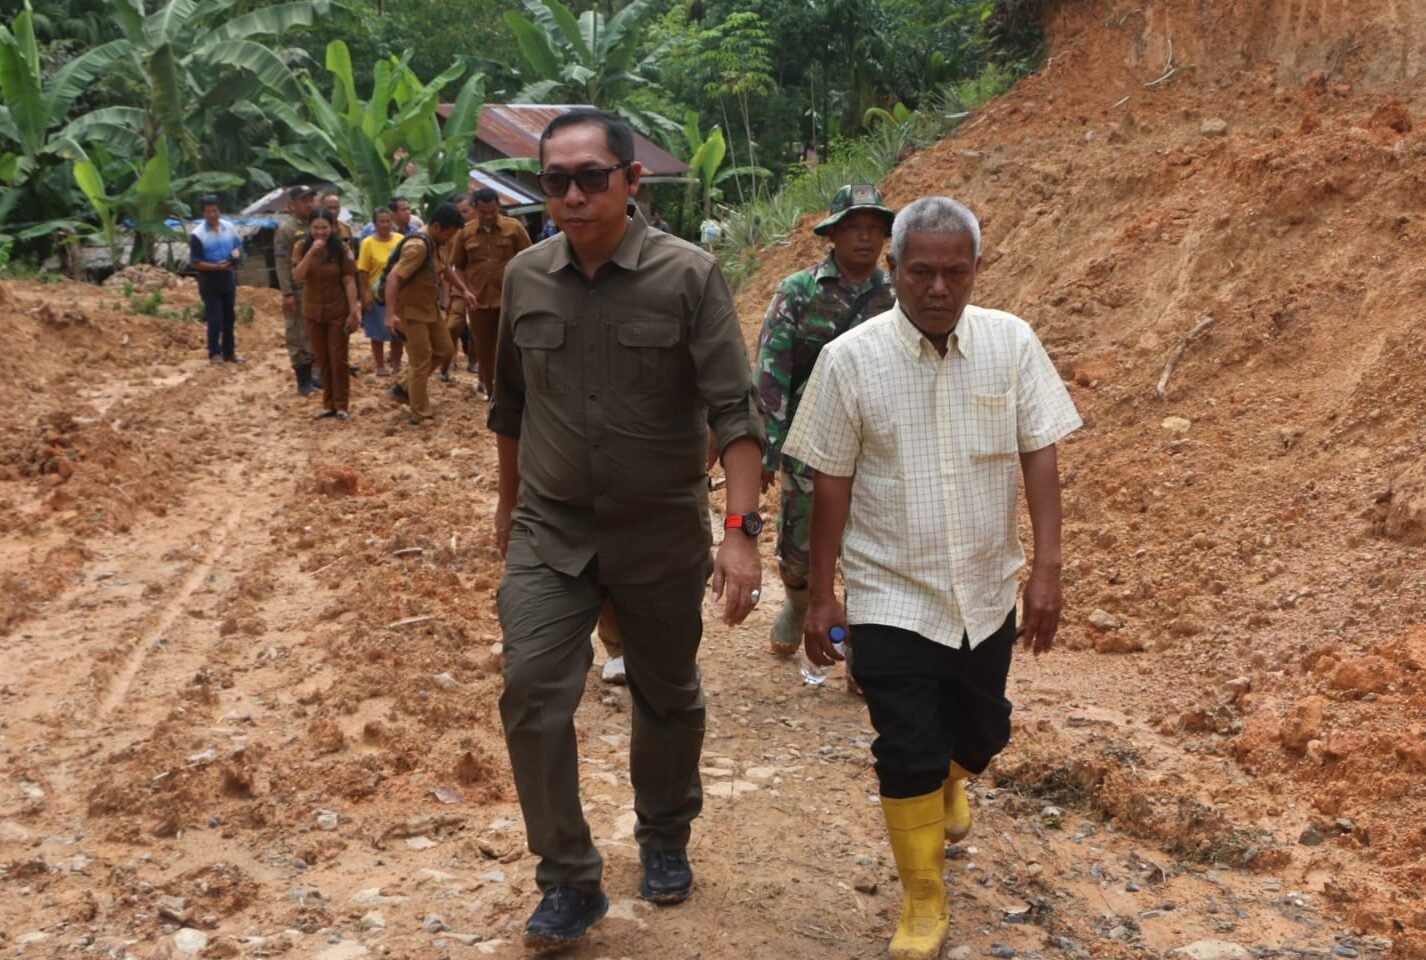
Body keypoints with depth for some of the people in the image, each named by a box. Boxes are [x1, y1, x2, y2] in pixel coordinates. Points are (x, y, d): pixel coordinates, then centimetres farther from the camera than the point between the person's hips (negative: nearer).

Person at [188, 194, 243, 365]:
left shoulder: (230, 227, 0)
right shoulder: (197, 234, -14)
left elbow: (238, 245, 13)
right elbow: (195, 262, -13)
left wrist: (236, 253, -11)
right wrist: (216, 266, -25)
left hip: (229, 278, 5)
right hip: (210, 281, -5)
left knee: (230, 317, 12)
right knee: (214, 319, -3)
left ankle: (229, 351, 23)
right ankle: (214, 353, 10)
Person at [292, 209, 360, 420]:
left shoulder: (341, 249, -9)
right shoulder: (302, 248, -3)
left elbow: (349, 282, -9)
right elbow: (297, 277, -15)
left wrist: (354, 312, -13)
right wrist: (311, 252, -24)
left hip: (337, 311, -3)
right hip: (312, 312, 3)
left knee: (338, 358, 0)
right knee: (322, 359, 9)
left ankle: (340, 404, 9)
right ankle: (328, 404, 17)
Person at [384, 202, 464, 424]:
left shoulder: (433, 244, 5)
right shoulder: (418, 246, -24)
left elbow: (440, 271, 23)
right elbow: (393, 277, -30)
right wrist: (390, 314, -37)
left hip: (429, 309, 10)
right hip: (411, 311, -10)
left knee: (444, 351, 15)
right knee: (420, 362, -3)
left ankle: (405, 388, 24)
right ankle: (420, 414, 7)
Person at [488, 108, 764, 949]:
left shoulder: (688, 276, -13)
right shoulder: (526, 277, -1)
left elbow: (734, 409, -17)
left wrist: (742, 531, -25)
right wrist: (510, 503, 20)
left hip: (661, 535, -2)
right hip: (548, 534, 2)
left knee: (669, 701, 14)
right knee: (532, 701, -6)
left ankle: (666, 841, 40)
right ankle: (570, 881, 11)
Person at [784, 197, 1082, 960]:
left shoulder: (1011, 342, -7)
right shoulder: (851, 359, -11)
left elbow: (1039, 457, -4)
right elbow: (830, 482, -5)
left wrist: (1047, 567, -10)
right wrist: (821, 596, -3)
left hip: (986, 590, 3)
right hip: (890, 596, -3)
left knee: (980, 732, 19)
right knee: (907, 753, 0)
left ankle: (947, 784, 55)